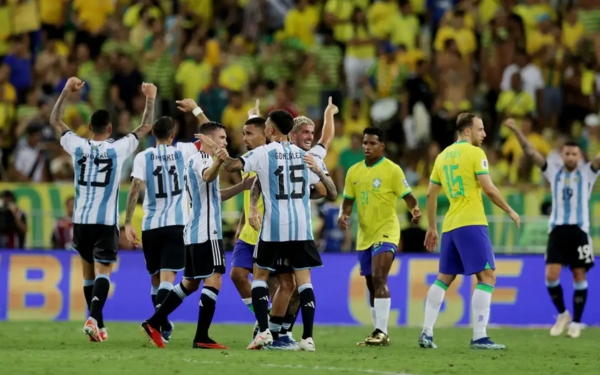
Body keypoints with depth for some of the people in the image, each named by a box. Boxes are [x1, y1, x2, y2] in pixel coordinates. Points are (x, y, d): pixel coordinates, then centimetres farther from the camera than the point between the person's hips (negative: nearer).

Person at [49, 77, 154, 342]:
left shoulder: (78, 147, 1)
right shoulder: (118, 149, -3)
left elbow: (55, 120, 15)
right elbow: (145, 128, 10)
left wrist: (66, 92, 16)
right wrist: (150, 100, 17)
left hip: (81, 220, 3)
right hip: (106, 221, -3)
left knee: (88, 271, 15)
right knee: (102, 272, -8)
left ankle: (98, 325, 20)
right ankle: (93, 317, -30)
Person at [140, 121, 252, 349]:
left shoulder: (195, 160, 22)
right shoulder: (201, 159, -9)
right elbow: (207, 176, -35)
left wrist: (241, 186, 25)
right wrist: (218, 163, -57)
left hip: (193, 233, 10)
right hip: (206, 233, -10)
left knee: (190, 283, 16)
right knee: (213, 281, -11)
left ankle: (153, 324, 16)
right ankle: (201, 338, -14)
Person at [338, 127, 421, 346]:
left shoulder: (392, 170, -8)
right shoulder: (354, 171, 9)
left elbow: (408, 196, -10)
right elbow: (348, 201, 14)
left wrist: (415, 209, -31)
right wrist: (343, 215, -7)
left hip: (385, 233, -7)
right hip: (364, 235, 7)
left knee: (379, 279, -19)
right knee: (372, 285, 11)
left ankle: (381, 332, -21)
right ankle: (379, 332, 18)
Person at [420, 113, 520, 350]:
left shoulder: (443, 156, 16)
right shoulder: (475, 153, -5)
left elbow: (431, 194, 18)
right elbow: (489, 189, -11)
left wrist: (432, 228, 25)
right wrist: (510, 211, 1)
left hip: (450, 226, 8)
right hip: (471, 223, -8)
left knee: (443, 279, 15)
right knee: (487, 277, -7)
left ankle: (426, 333, 9)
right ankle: (479, 337, -16)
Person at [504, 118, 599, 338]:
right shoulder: (554, 172, 11)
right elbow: (531, 152, 7)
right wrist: (516, 131, -2)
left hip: (579, 230, -1)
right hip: (557, 229, 1)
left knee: (579, 276, -1)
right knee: (551, 275, -9)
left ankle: (576, 322, 8)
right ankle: (562, 314, 12)